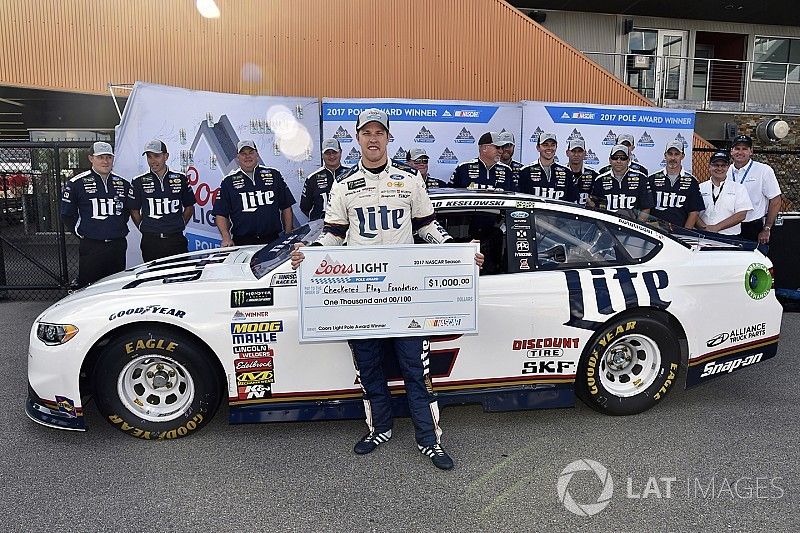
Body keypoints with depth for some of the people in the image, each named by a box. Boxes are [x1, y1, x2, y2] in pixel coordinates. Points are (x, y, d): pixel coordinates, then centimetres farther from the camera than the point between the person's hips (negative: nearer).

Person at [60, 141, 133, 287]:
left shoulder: (123, 184, 10)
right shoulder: (77, 183, -1)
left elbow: (129, 209, 21)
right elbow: (67, 215, 4)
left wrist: (118, 228, 12)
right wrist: (82, 233, -1)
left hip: (118, 246, 4)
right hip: (91, 247, -4)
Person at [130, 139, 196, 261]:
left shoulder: (180, 179, 7)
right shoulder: (138, 182, 5)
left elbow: (189, 207, 14)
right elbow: (134, 211, 10)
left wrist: (180, 225, 7)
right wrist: (145, 228, 3)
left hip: (176, 240, 1)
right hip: (150, 241, 0)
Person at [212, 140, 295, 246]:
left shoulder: (273, 175, 12)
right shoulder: (229, 181, 10)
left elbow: (286, 208, 12)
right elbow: (221, 214, 6)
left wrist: (288, 236, 5)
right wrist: (226, 238, -9)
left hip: (272, 240, 1)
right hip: (242, 242, -1)